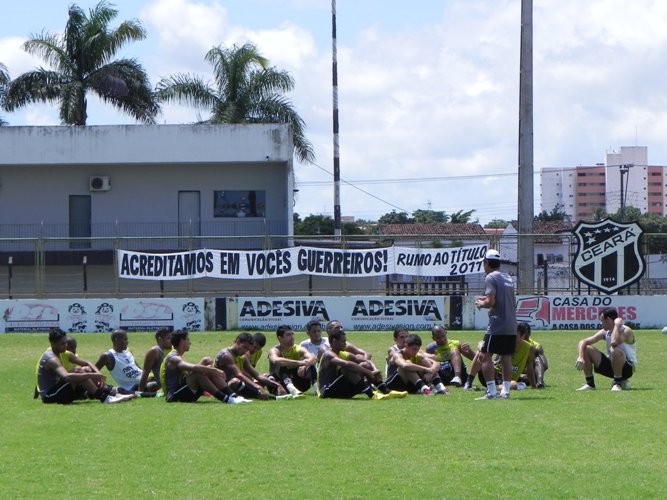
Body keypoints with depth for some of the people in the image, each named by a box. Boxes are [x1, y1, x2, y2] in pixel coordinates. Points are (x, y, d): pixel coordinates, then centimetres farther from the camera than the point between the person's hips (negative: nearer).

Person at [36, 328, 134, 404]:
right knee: (81, 373, -24)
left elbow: (87, 363, 12)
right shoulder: (51, 359, -22)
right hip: (49, 396, -10)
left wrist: (98, 375, -7)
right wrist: (91, 375, -36)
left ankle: (112, 394, -8)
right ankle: (104, 398, -26)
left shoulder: (65, 354, 8)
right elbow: (66, 377, -38)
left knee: (88, 370, 3)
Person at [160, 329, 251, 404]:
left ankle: (233, 396, -12)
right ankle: (225, 399, -32)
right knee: (198, 374, -30)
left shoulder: (177, 358, 23)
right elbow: (193, 367, -30)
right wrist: (214, 370, -27)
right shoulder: (173, 358, -13)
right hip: (173, 396, -9)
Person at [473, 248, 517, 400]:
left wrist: (481, 304, 3)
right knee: (506, 358, 12)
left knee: (484, 356, -5)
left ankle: (492, 392, -13)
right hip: (511, 326, 8)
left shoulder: (490, 278, -8)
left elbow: (491, 302, -16)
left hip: (497, 325, -8)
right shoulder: (507, 278, 17)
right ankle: (505, 392, 9)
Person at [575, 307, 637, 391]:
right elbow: (583, 342, 0)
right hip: (611, 365, 7)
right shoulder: (605, 332, 2)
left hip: (627, 368, -7)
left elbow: (614, 343, -41)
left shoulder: (626, 331, -19)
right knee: (586, 349, -3)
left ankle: (618, 383, -22)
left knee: (615, 350, -38)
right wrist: (580, 357, -18)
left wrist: (617, 325, -29)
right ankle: (590, 384, 0)